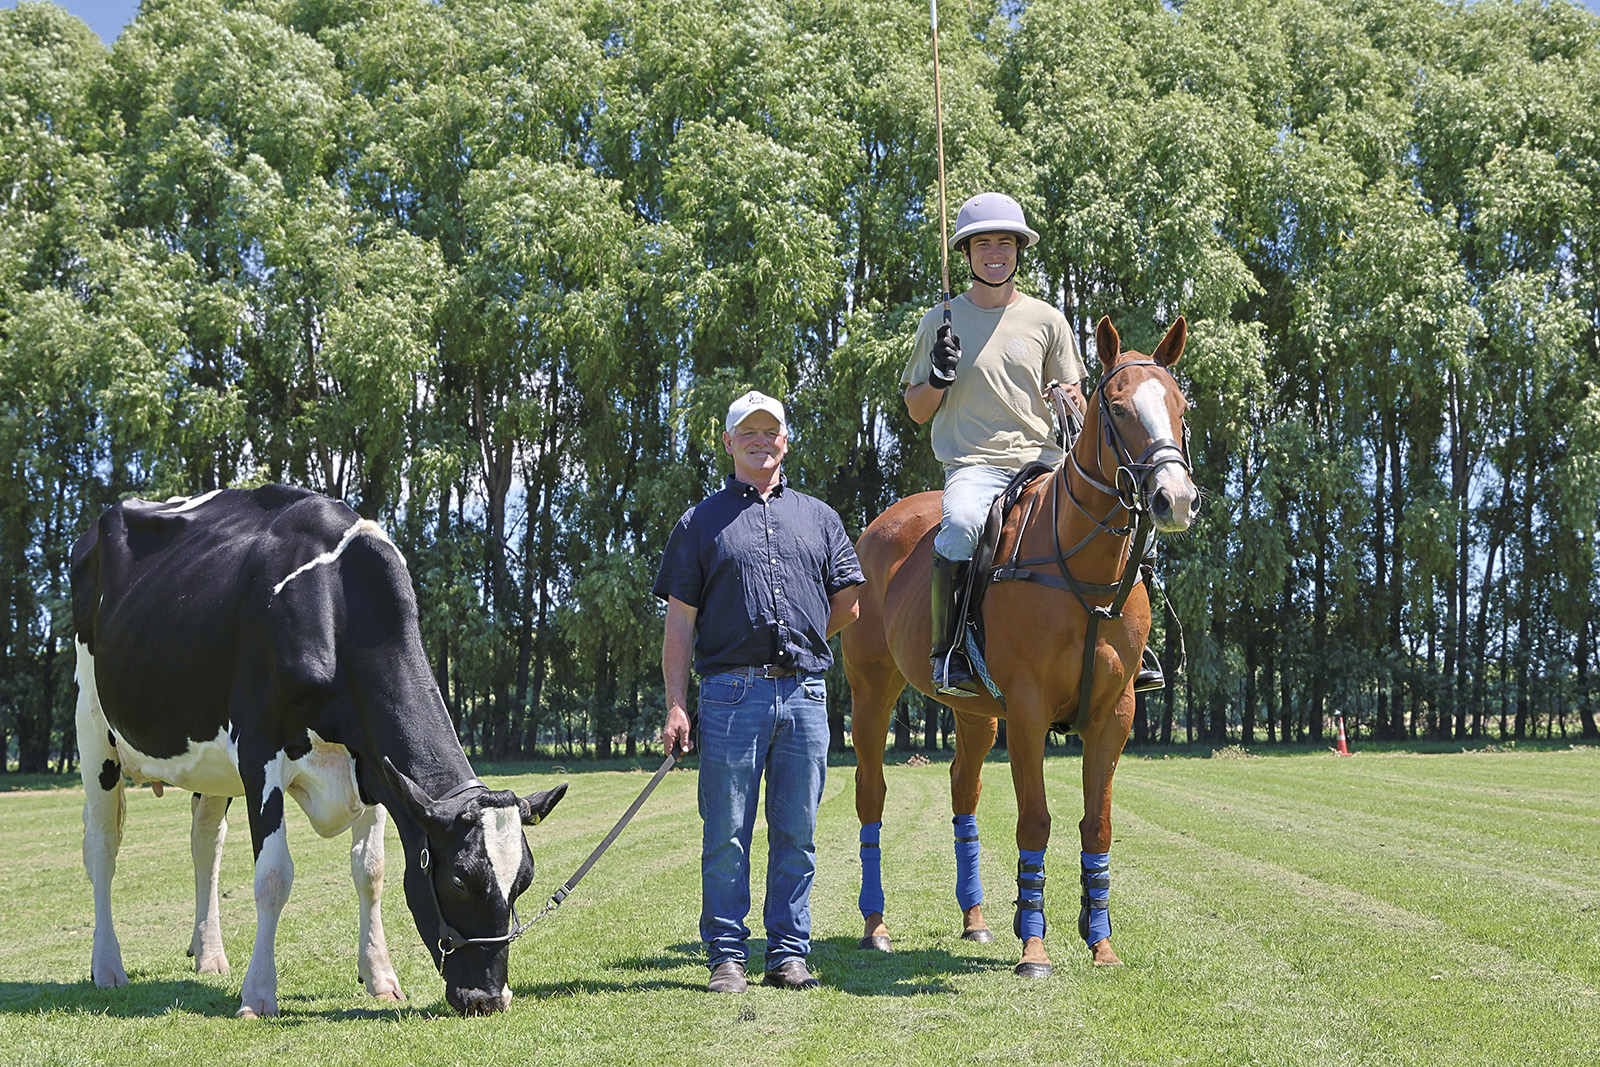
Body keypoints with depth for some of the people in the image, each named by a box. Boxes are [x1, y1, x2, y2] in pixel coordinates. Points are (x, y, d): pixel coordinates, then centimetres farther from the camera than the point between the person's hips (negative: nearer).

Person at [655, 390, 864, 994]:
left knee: (796, 835, 4)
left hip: (804, 692, 2)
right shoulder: (701, 522, 8)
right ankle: (727, 957, 5)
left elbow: (847, 605, 21)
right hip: (731, 693, -2)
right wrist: (676, 706, -4)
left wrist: (797, 644, 14)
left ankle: (789, 954, 11)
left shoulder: (818, 518, 16)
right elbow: (679, 622, 3)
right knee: (726, 836, -2)